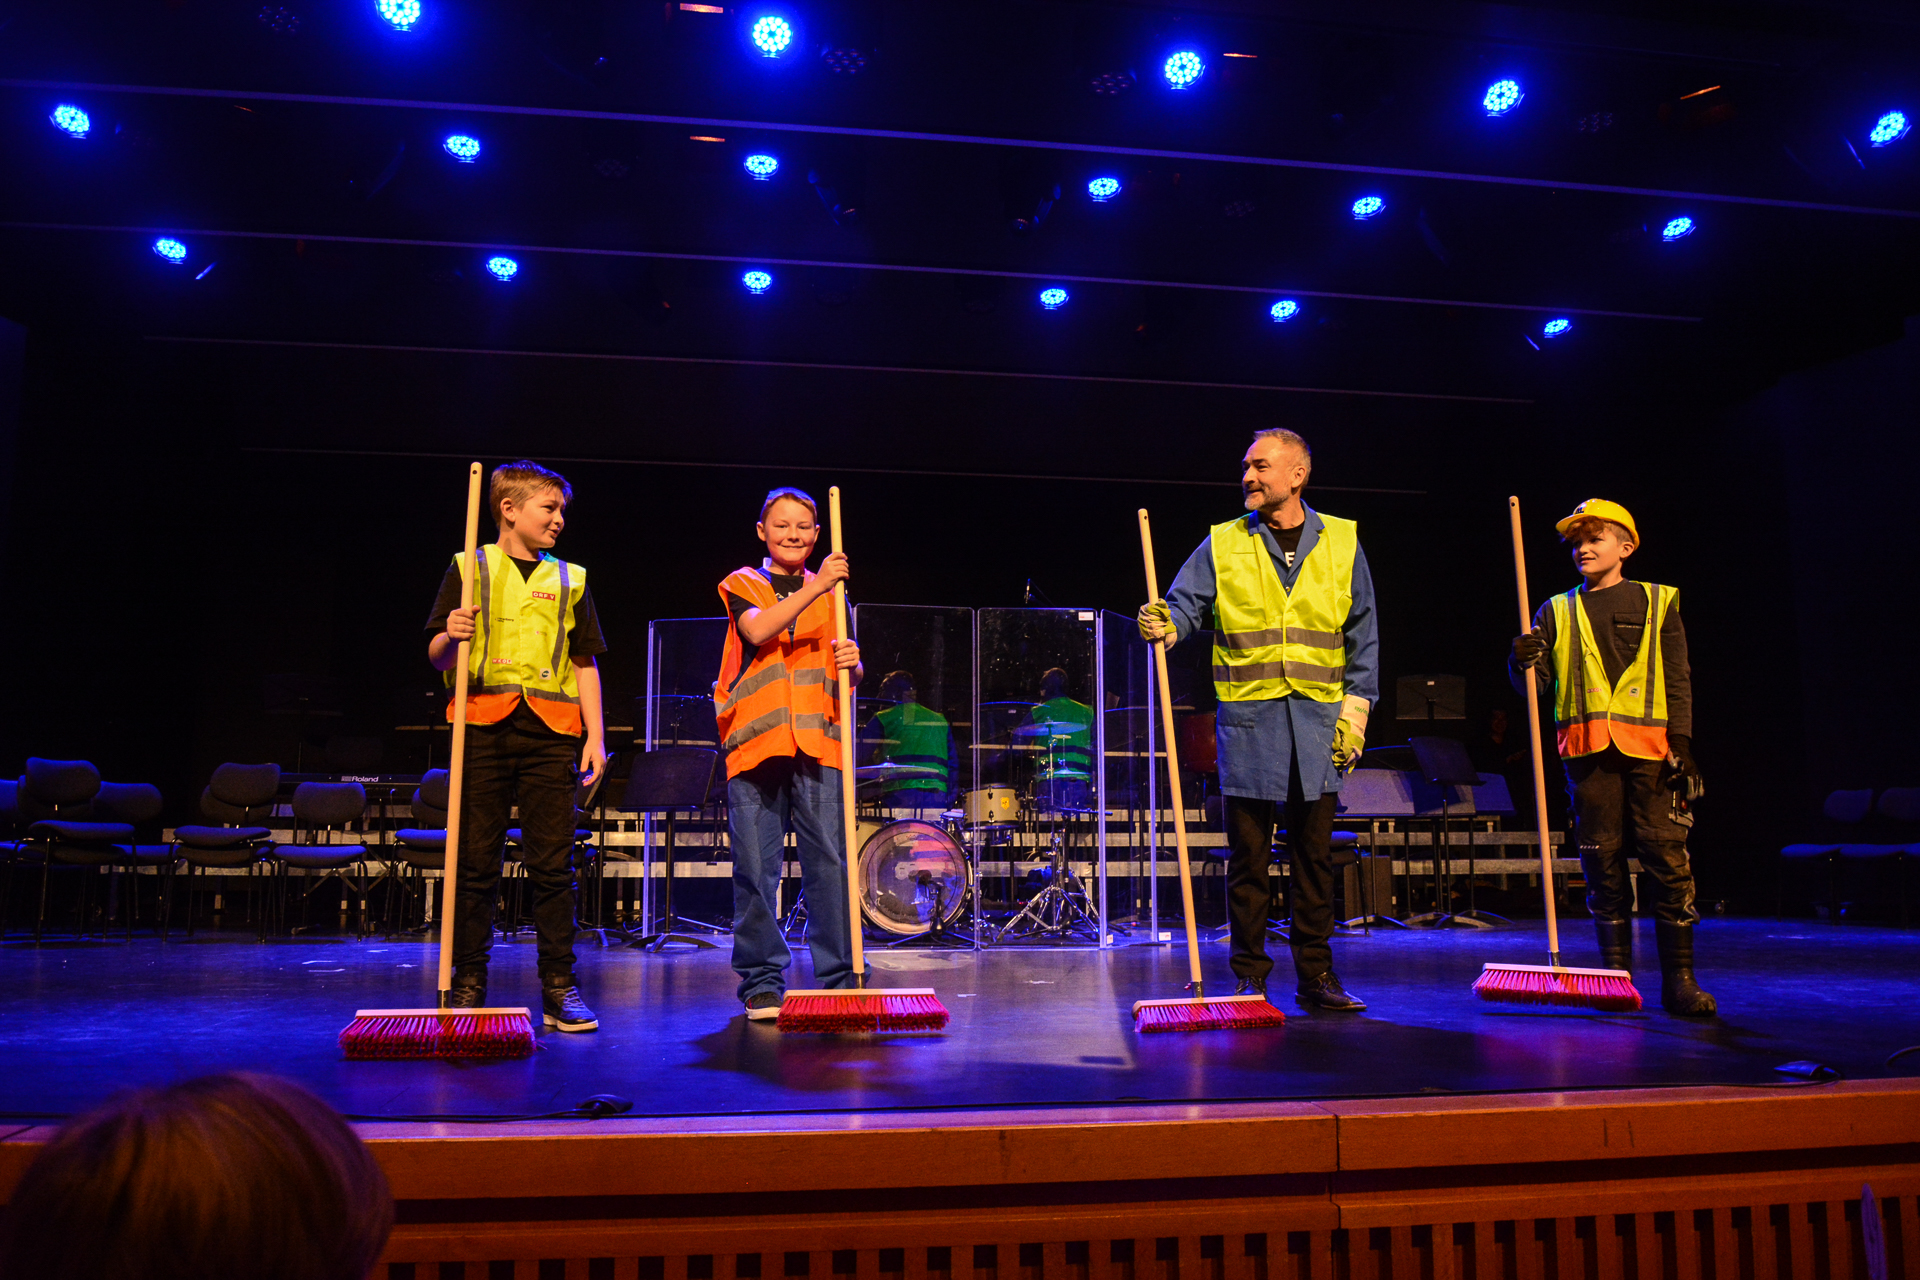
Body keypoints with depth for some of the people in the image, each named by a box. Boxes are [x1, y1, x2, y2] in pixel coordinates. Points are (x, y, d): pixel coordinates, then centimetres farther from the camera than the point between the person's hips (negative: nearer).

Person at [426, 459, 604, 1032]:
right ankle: (468, 985, 11)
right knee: (476, 862, 1)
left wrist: (595, 734, 5)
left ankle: (559, 989, 5)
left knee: (552, 864, 0)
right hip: (483, 726, -1)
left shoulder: (569, 580, 16)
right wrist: (452, 637, -17)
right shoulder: (469, 569, 9)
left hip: (550, 732, 2)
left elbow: (584, 664, 15)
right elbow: (438, 658, 6)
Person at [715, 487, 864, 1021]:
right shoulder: (741, 586, 12)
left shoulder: (831, 594, 19)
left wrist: (852, 662, -9)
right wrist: (816, 586, -16)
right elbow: (758, 630, -10)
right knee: (756, 872, 0)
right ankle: (763, 984, 11)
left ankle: (838, 981, 6)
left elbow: (850, 674, 14)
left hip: (818, 744, 1)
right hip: (755, 744, -1)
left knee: (830, 865, -3)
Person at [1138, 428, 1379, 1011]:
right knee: (1249, 856, 3)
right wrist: (1164, 624, -22)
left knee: (1314, 854, 7)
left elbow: (1363, 635, 10)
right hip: (1248, 719, -1)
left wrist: (1356, 708, 3)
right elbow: (1185, 605, 1)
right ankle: (1250, 979, 13)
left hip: (1319, 718, 1)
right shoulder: (1222, 545, 6)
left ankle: (1316, 976, 17)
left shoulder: (1341, 542, 9)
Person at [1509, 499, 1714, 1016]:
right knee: (1601, 860, 2)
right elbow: (1534, 685, 12)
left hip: (1648, 747, -1)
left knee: (1667, 856, -7)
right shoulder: (1557, 611, 16)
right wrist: (1523, 662, -11)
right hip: (1587, 749, 2)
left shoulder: (1657, 603, 13)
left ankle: (1678, 978, 0)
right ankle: (1616, 974, 10)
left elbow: (1677, 680, 8)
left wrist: (1682, 747, -2)